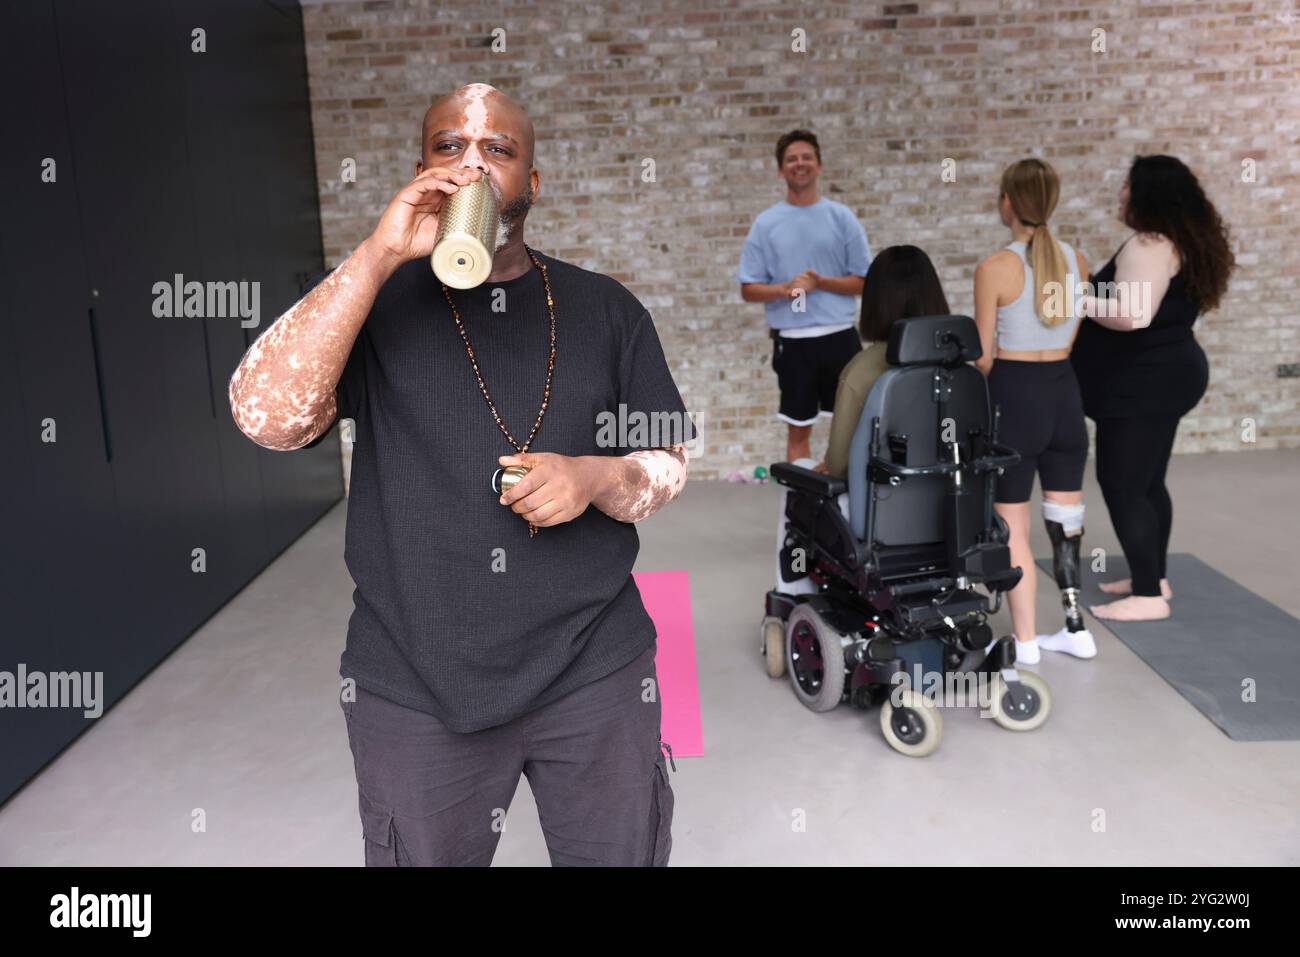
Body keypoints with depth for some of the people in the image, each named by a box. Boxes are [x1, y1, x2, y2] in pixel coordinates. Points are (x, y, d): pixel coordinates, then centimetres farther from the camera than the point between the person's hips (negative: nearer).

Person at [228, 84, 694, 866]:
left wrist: (598, 477, -16)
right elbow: (264, 416, -17)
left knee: (622, 854, 18)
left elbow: (670, 463, 6)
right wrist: (377, 256, -22)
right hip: (413, 689, -1)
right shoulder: (372, 304, -1)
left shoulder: (604, 308, 2)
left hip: (596, 676, 2)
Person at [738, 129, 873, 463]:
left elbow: (864, 281, 2)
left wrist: (820, 282, -13)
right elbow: (748, 290, 3)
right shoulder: (766, 223, 3)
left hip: (840, 335, 0)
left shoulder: (842, 217, 3)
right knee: (798, 429, 8)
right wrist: (785, 289, -16)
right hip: (792, 340, 0)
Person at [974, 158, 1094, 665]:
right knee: (1066, 518, 17)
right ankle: (1075, 629, 27)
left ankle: (1025, 641, 13)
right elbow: (1074, 340, 9)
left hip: (1015, 396, -6)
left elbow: (984, 356, -10)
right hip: (1065, 394, 6)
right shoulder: (1076, 260, 3)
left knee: (1012, 526, 5)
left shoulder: (994, 268, -13)